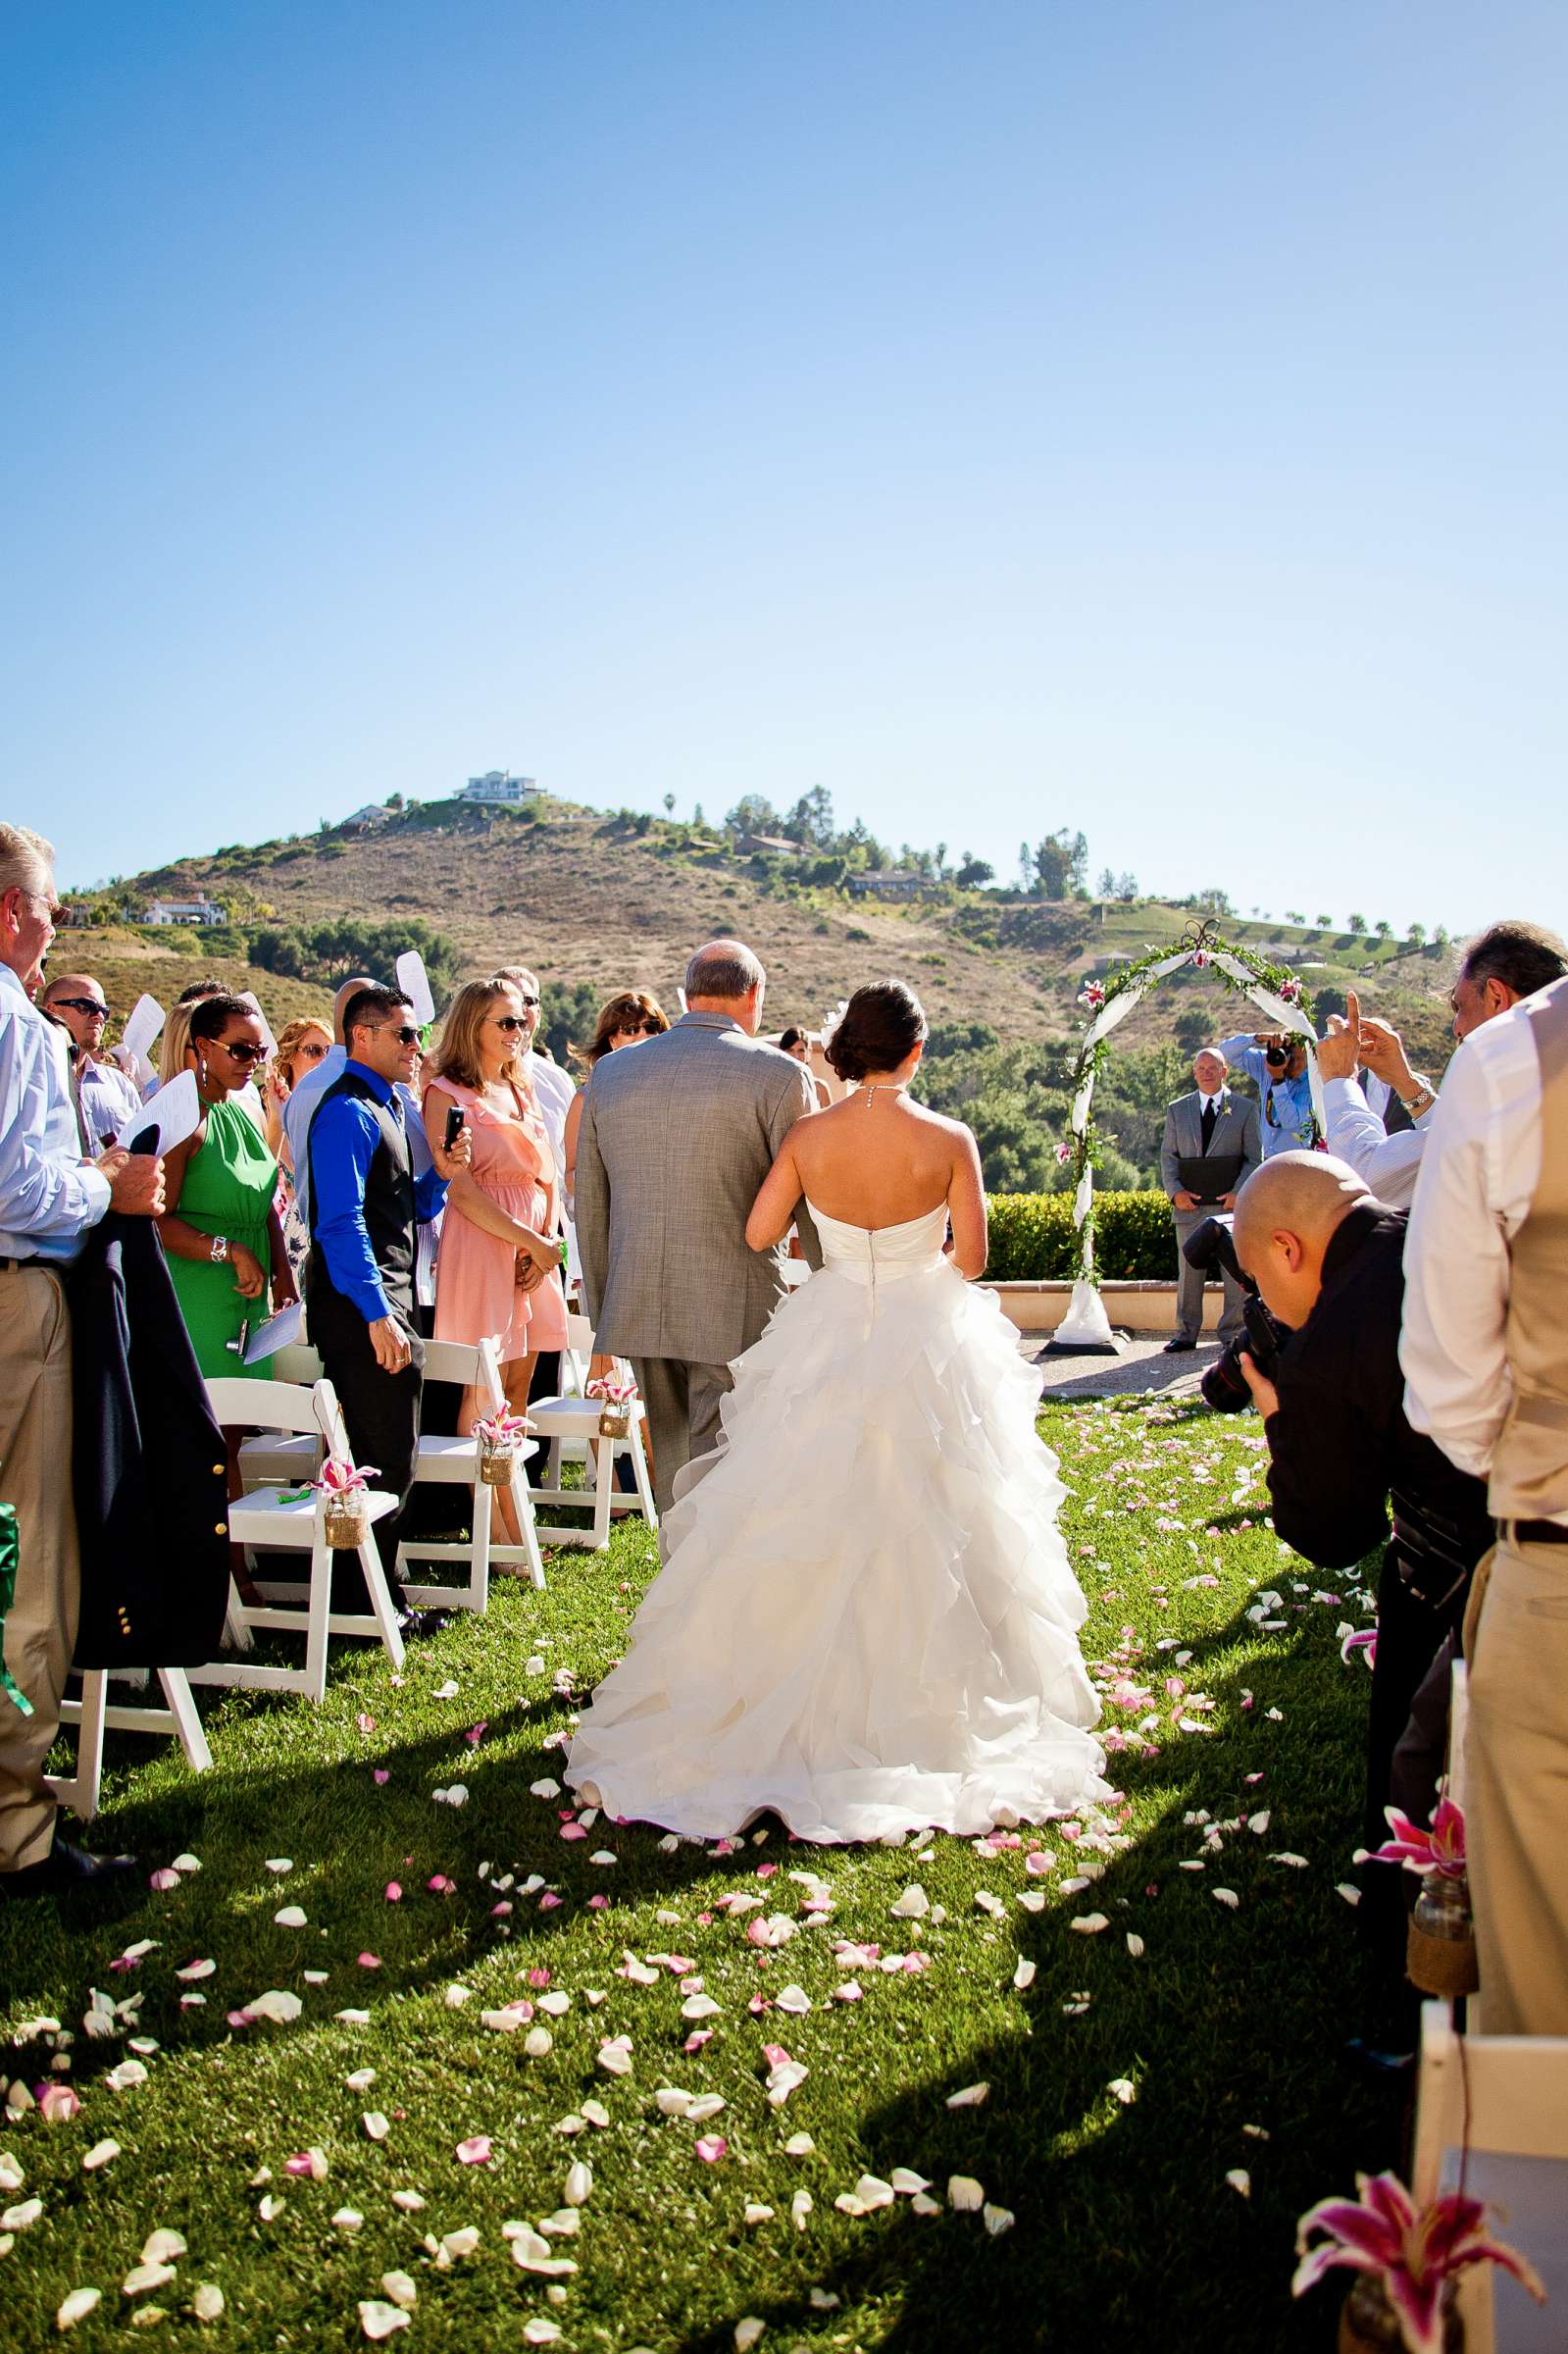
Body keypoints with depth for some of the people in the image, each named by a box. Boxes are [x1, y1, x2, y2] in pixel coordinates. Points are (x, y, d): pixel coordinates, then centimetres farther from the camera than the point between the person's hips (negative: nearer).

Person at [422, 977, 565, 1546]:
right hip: (480, 1247, -7)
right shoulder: (446, 1094, -5)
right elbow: (460, 1189, -13)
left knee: (519, 1382, 8)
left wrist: (547, 1242, -1)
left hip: (533, 1250, 7)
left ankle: (512, 1516, 14)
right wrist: (530, 1241, -14)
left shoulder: (521, 1092, 18)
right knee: (484, 1388, -4)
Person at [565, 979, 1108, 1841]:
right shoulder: (949, 1141, -12)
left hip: (828, 1344, 2)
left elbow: (757, 1234, -3)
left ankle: (805, 1689, 23)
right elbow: (971, 1258, -7)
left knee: (809, 1525, 14)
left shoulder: (808, 1137, -8)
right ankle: (923, 1697, 20)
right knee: (924, 1526, 10)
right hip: (927, 1342, -1)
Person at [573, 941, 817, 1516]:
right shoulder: (776, 1074, -8)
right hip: (736, 1315, -5)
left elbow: (589, 1208, 12)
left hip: (638, 1313, 5)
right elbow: (811, 1204, -6)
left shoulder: (609, 1073, 7)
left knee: (674, 1472, 18)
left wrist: (602, 1318, 21)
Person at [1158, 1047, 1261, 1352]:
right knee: (1188, 1272, 5)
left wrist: (1239, 1192, -11)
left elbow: (1254, 1158, 4)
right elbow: (1168, 1155, 9)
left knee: (1236, 1270, 2)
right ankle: (1186, 1332, 13)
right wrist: (1175, 1191, -7)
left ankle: (1233, 1332, 11)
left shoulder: (1245, 1108, 7)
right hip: (1189, 1204, 2)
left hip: (1231, 1202, -1)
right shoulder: (1177, 1109, 13)